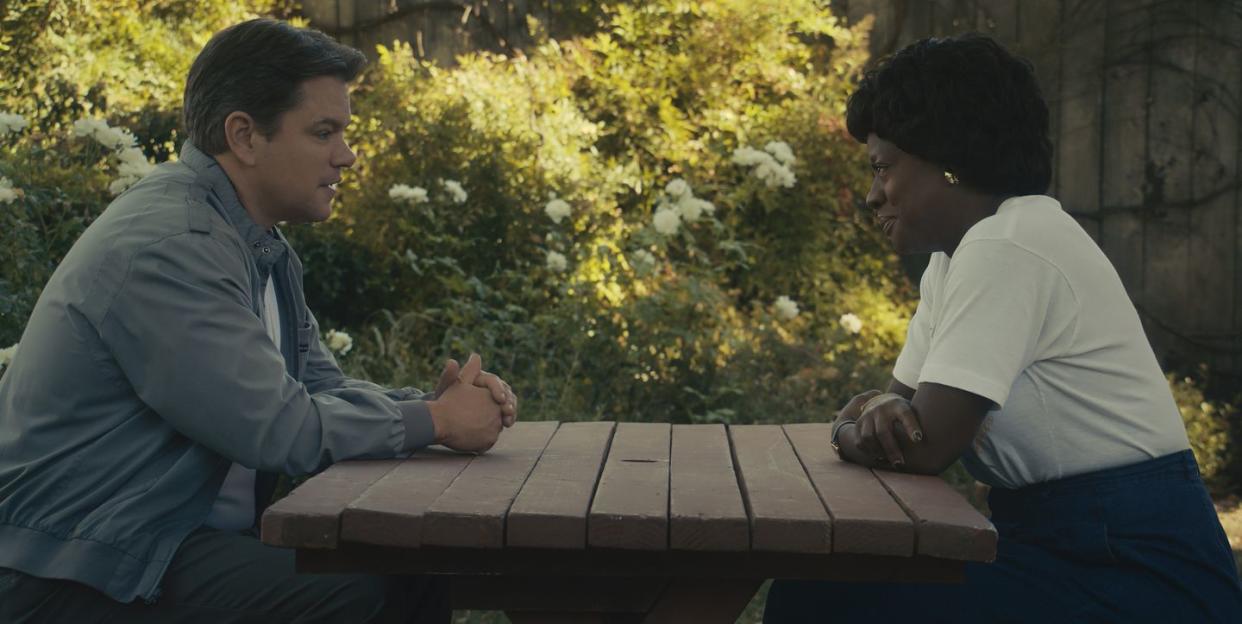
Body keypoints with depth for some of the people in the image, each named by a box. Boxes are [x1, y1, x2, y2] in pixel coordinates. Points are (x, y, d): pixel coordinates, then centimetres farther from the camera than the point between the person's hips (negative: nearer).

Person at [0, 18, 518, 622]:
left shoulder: (261, 245, 9)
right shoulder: (167, 244, -21)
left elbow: (322, 387, 12)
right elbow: (282, 430, -22)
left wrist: (440, 400, -5)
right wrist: (436, 420, -10)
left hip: (189, 537, 9)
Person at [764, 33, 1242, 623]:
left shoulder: (1007, 246, -19)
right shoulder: (952, 258, 12)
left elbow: (924, 447, -22)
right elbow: (904, 398, 14)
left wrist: (852, 429, -1)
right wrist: (877, 411, -9)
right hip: (1060, 540, 9)